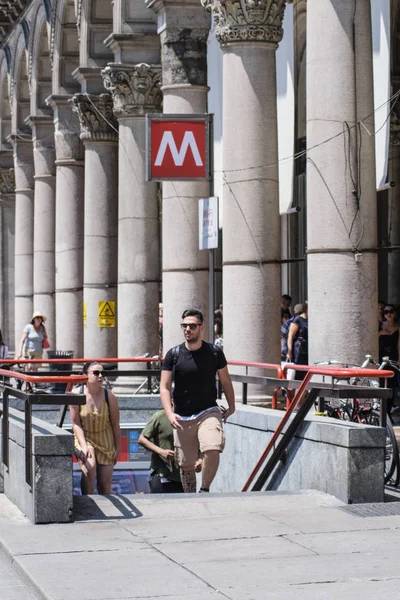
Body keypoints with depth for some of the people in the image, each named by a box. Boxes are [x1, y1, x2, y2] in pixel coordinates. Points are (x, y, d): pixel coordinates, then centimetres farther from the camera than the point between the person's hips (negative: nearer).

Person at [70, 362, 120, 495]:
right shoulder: (77, 394, -13)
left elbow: (115, 424, -2)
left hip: (105, 441, 2)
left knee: (105, 484, 2)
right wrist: (84, 446, -18)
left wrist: (118, 449, 1)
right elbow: (76, 423, -9)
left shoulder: (109, 396, -11)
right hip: (84, 438, -2)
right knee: (89, 467, -29)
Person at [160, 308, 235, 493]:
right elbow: (164, 387, -2)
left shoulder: (214, 352, 0)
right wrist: (169, 413, -15)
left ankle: (204, 490, -5)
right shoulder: (173, 354, -1)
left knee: (212, 451, -25)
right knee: (186, 465, 4)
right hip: (182, 417, 1)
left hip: (208, 412, -1)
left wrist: (231, 406, 16)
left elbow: (225, 381, 12)